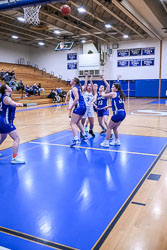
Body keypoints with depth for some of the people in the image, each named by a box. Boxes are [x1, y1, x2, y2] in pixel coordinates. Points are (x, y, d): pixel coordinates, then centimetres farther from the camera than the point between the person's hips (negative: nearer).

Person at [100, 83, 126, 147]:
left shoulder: (113, 93, -5)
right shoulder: (121, 94, 16)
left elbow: (104, 95, 5)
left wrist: (103, 93, 28)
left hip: (118, 113, -8)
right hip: (123, 113, 8)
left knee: (109, 128, 4)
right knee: (115, 128, 22)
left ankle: (106, 142, 8)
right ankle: (117, 141, 31)